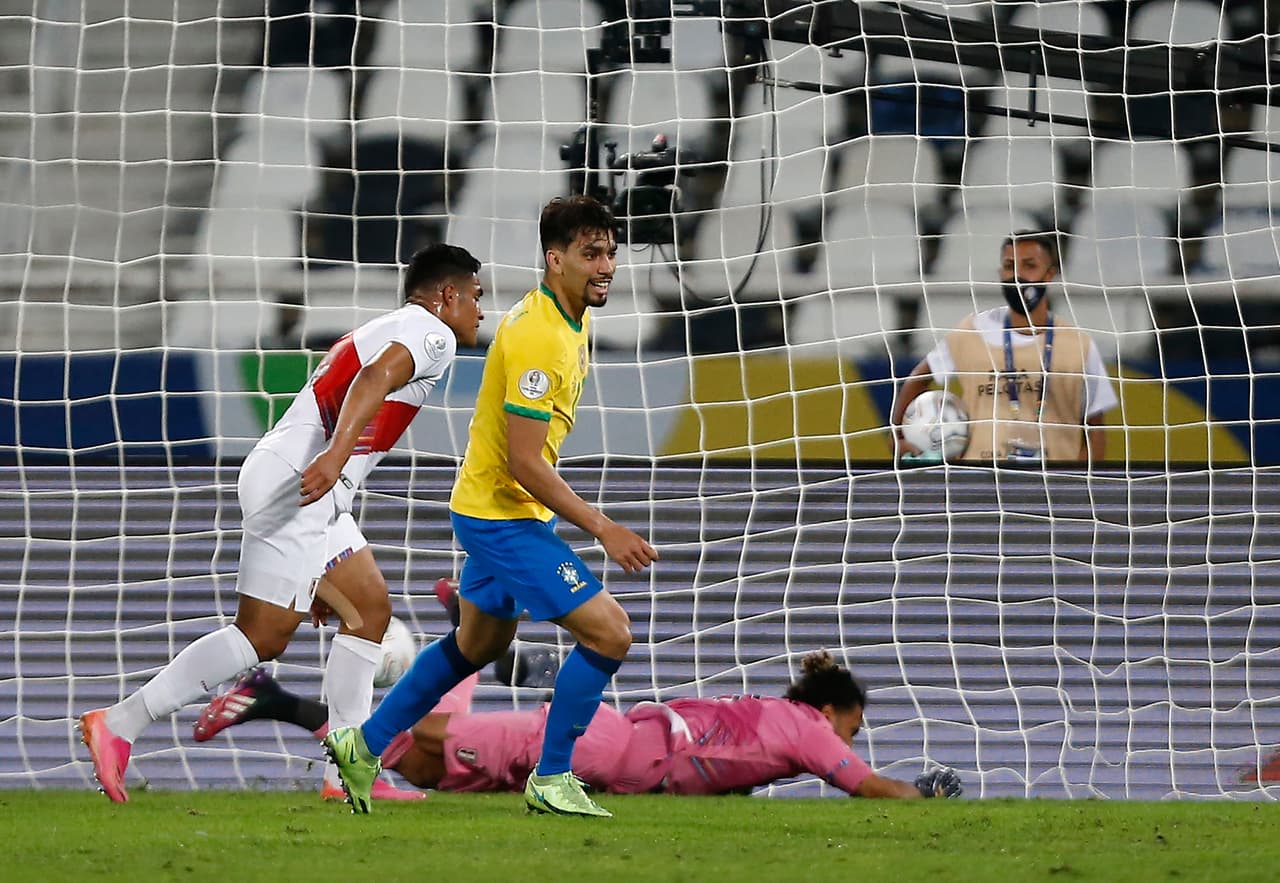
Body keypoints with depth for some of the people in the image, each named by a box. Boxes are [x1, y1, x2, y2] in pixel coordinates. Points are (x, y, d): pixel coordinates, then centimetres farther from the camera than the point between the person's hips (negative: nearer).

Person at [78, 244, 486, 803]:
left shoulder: (382, 332, 29)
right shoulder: (432, 334, -2)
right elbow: (376, 378, -23)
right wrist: (336, 454, -40)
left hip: (310, 494, 11)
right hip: (295, 488, -11)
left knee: (370, 609, 12)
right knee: (263, 636, -12)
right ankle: (118, 724, -12)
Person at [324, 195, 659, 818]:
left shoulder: (569, 320, 7)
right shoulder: (538, 336, -26)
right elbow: (525, 463, -27)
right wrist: (602, 529, -25)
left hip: (492, 507, 10)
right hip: (505, 515, -10)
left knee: (481, 642, 26)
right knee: (609, 633, -12)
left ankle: (363, 745, 36)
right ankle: (551, 781, -1)